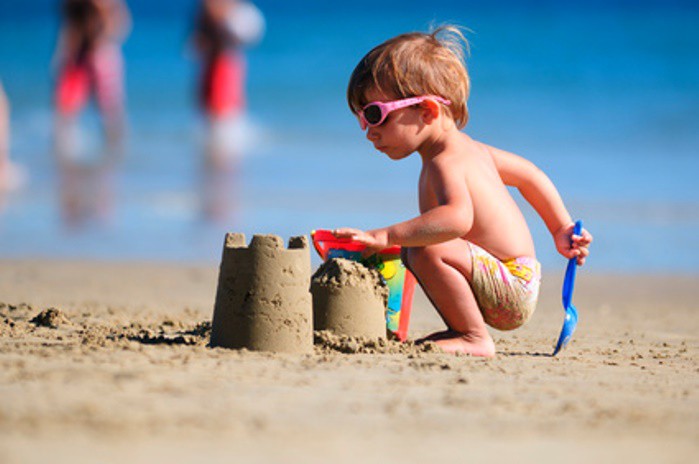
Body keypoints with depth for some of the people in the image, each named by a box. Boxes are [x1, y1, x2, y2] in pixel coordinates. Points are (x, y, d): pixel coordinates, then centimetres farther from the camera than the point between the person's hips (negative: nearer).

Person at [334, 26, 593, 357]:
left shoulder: (446, 163, -20)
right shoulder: (468, 149, 13)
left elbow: (457, 218, -41)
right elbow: (529, 175, 24)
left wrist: (385, 237, -45)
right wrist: (561, 230, 29)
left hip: (511, 289, -11)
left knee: (427, 252, -33)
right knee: (411, 248, 26)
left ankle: (475, 339, -19)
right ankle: (462, 330, 23)